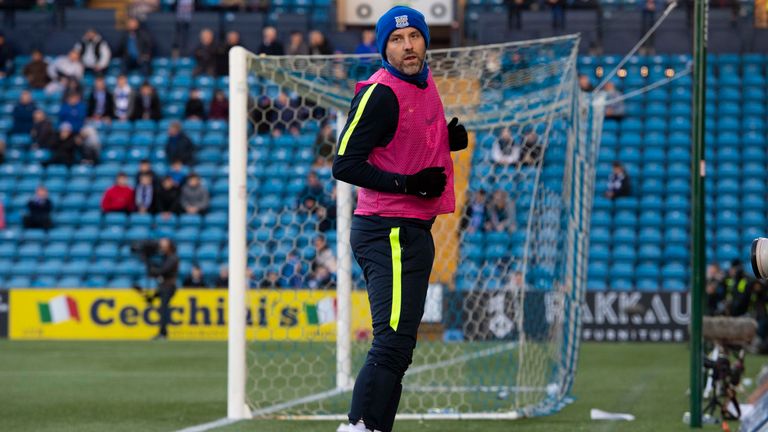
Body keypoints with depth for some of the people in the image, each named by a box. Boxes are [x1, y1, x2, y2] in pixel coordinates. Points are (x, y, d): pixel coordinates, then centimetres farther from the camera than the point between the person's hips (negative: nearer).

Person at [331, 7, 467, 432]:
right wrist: (409, 184, -22)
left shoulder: (425, 83, 14)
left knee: (396, 345, 13)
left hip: (413, 231, 10)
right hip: (389, 233, -10)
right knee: (394, 342, -19)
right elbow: (345, 164, -18)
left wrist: (449, 138, 7)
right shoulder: (381, 93, -14)